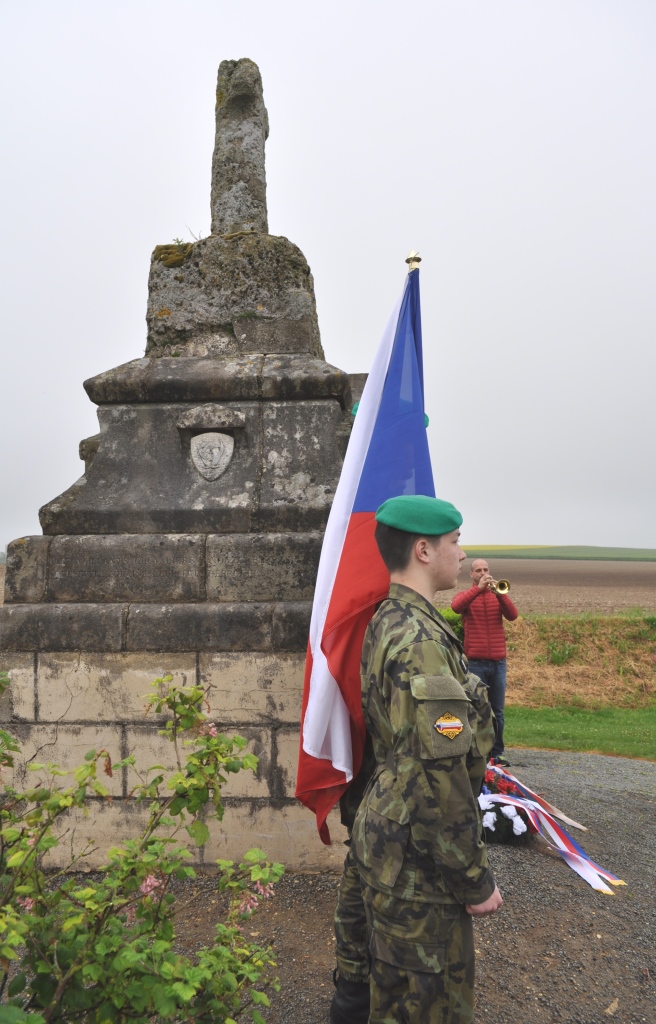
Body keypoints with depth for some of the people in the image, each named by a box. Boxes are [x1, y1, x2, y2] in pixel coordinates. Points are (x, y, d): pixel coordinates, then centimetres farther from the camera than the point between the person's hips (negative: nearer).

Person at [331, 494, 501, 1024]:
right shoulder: (421, 640, -26)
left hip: (382, 832, 9)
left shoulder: (386, 623, 6)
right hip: (416, 860, -9)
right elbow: (439, 773, -27)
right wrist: (476, 879, -16)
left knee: (376, 981, 26)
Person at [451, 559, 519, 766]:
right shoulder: (466, 595, 4)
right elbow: (456, 606, -19)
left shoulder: (497, 596, 10)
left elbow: (512, 615, -7)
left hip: (498, 662, 3)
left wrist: (499, 593, -21)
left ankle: (497, 753, 18)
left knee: (497, 711, 9)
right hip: (475, 662, -3)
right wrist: (478, 588, -24)